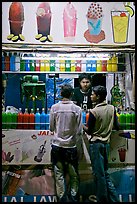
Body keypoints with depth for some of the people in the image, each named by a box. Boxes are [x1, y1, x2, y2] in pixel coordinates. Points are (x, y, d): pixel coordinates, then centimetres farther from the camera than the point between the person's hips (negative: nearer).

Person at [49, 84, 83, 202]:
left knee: (59, 174, 10)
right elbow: (79, 132, -6)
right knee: (74, 174, 13)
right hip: (71, 145, -1)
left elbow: (51, 128, 3)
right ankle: (73, 197, 19)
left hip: (57, 145, 1)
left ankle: (61, 198, 16)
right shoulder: (77, 109, -8)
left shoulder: (54, 107, -5)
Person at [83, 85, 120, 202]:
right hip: (106, 143, 6)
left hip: (95, 144, -6)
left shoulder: (93, 112, -15)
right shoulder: (112, 108, 1)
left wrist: (82, 125, 9)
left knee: (99, 173, 4)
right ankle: (114, 198, 16)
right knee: (105, 173, 15)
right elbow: (117, 127, 6)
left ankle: (102, 199, 14)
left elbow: (89, 131, -9)